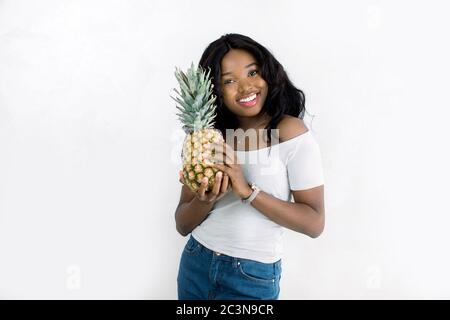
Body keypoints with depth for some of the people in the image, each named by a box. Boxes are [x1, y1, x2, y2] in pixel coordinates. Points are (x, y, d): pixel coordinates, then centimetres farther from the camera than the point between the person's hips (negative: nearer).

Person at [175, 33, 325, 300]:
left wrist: (248, 191, -26)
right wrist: (205, 200, -20)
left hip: (254, 279, -4)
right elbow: (183, 224, 0)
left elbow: (314, 223, -16)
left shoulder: (290, 132, -13)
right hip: (195, 265, 4)